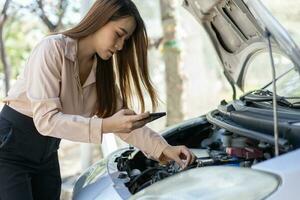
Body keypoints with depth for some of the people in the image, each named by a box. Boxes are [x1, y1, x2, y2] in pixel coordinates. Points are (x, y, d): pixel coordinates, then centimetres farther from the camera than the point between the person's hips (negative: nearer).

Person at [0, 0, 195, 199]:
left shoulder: (101, 70, 1)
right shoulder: (53, 48, -20)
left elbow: (124, 119, 1)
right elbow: (45, 119, -27)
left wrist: (163, 148, -12)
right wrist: (105, 125, -35)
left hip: (47, 154, 7)